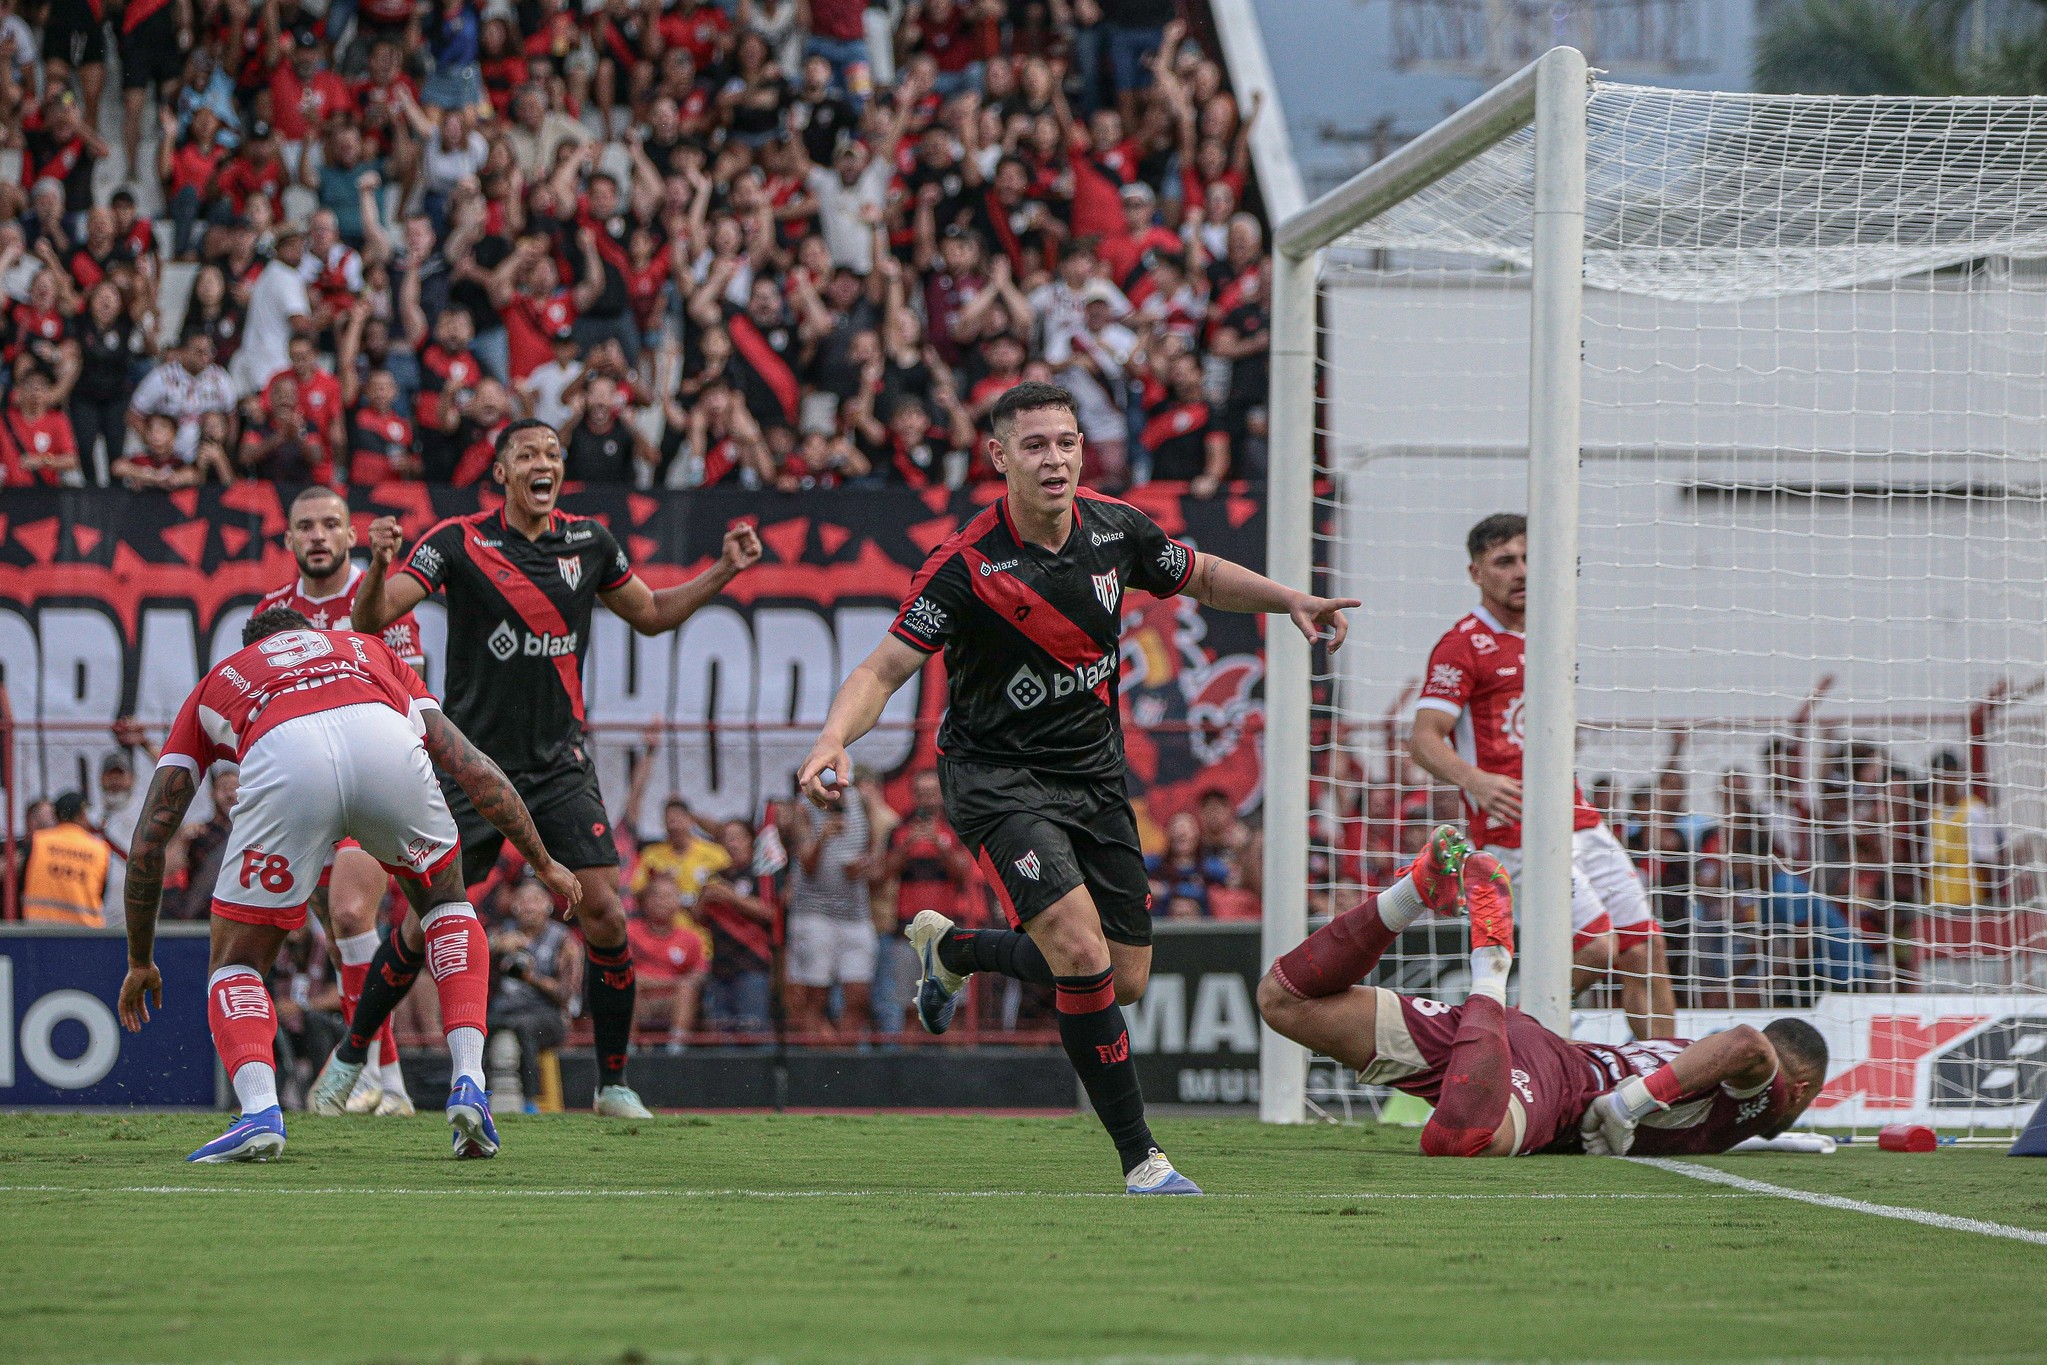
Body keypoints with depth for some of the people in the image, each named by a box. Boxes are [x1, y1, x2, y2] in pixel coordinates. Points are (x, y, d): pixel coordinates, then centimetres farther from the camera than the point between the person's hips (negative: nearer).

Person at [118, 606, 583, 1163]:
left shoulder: (216, 683, 40)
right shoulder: (373, 652, 44)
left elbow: (148, 840, 36)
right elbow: (475, 770, 37)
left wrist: (140, 961, 45)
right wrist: (543, 862, 46)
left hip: (281, 759, -1)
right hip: (385, 740, 2)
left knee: (235, 964, 17)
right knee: (445, 904, 32)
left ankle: (259, 1110, -10)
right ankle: (469, 1083, 15)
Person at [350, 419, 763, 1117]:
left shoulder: (589, 542, 5)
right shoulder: (460, 541, -7)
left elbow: (651, 614, 20)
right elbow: (372, 617, -13)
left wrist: (724, 570, 7)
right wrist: (380, 565, -34)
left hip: (559, 763, 2)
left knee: (604, 916, -9)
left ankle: (613, 1082, 5)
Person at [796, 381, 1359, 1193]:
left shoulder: (1115, 530, -4)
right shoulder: (968, 565, -20)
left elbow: (1202, 577, 16)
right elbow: (885, 669, -19)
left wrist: (1291, 601, 1)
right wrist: (834, 740, -38)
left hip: (1093, 775, 6)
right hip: (996, 776, -6)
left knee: (1125, 980, 8)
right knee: (1081, 951, -24)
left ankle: (952, 948, 35)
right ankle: (1140, 1158, -15)